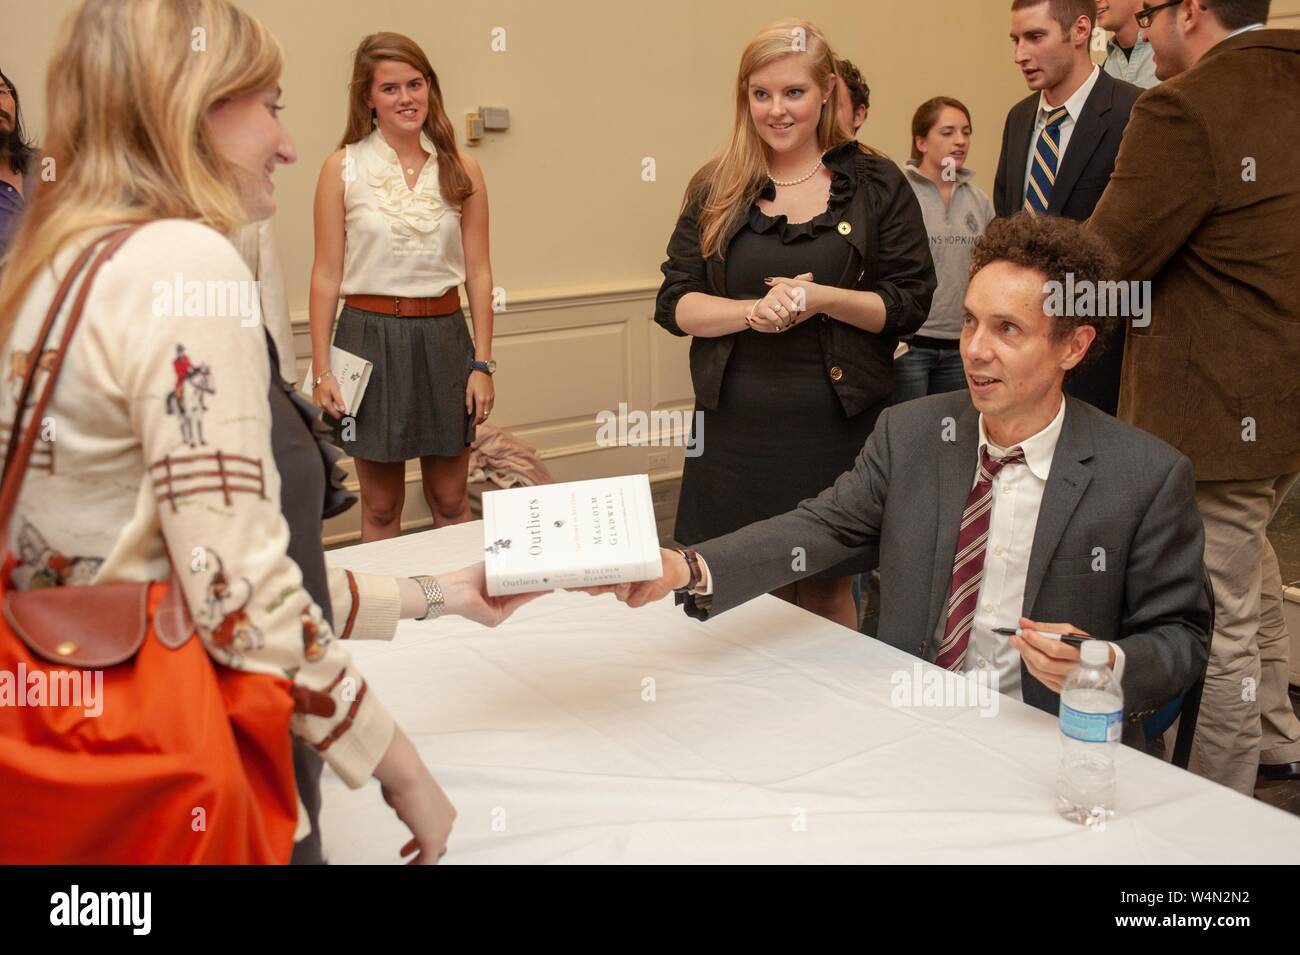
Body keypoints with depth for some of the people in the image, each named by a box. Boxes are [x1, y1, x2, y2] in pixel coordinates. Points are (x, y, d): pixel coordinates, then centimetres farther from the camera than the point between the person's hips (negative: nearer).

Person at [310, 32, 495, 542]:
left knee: (450, 501, 11)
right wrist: (322, 371, -5)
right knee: (381, 506, 9)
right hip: (370, 335, -1)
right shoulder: (343, 167, -2)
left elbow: (478, 271, 4)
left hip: (444, 337, 2)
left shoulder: (461, 170, 3)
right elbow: (327, 274, -1)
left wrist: (483, 363, -1)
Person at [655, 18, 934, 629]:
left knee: (828, 594, 10)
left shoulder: (876, 185, 1)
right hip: (735, 427, 2)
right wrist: (750, 311, -15)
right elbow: (673, 302, 3)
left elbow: (911, 302, -1)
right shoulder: (716, 190, 6)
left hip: (837, 425, -1)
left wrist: (823, 298, -17)